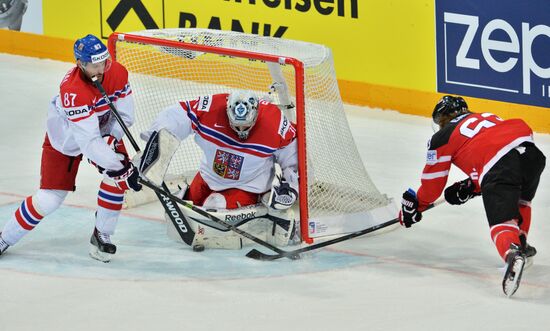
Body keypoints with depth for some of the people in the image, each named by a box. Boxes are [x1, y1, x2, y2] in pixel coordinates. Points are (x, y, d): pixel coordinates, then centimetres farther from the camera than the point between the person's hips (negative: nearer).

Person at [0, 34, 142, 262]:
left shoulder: (118, 73, -22)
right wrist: (118, 166, -45)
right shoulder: (72, 90, -40)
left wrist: (111, 139, -25)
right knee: (49, 198, -7)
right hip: (65, 139, -5)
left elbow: (124, 115, -10)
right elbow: (88, 142, -42)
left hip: (104, 129, 5)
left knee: (118, 176, -17)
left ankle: (102, 235, 0)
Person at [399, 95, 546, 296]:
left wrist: (415, 206, 41)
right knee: (521, 199, 36)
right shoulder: (486, 117, 37)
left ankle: (512, 253, -40)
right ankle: (520, 244, 33)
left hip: (497, 166, -6)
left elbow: (433, 181, 25)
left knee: (502, 222, -11)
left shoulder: (442, 138, 20)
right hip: (529, 150, 6)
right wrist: (471, 186, 42)